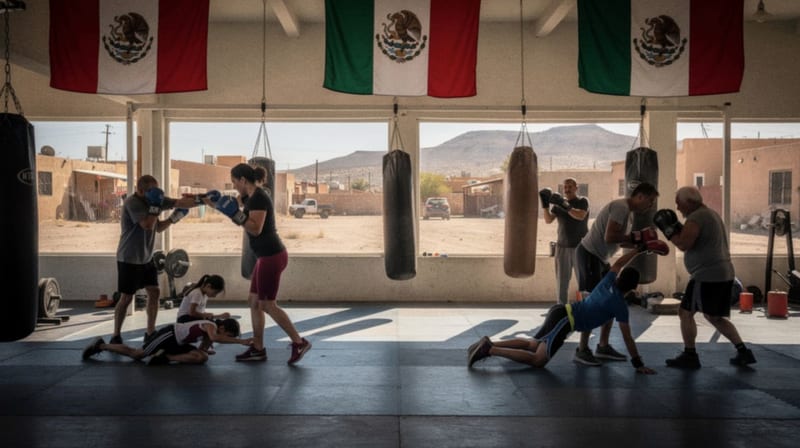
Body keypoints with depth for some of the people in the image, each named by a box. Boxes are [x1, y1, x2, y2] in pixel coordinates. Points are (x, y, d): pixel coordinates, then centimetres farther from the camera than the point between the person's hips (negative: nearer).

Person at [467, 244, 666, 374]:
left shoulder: (609, 282, 11)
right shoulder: (621, 305, -7)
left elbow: (618, 263, 29)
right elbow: (627, 337, -5)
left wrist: (642, 248, 33)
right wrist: (638, 364, 2)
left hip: (561, 311, 8)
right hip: (565, 319, -8)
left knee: (532, 344, 21)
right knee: (538, 360, -13)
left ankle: (490, 344, 8)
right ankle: (490, 349, -23)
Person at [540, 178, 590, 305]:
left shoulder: (582, 201, -2)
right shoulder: (558, 204, 8)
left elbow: (580, 216, -21)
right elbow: (548, 220, -2)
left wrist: (564, 205, -28)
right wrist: (545, 205, -16)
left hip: (580, 247, -3)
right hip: (563, 247, 3)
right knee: (562, 280, 4)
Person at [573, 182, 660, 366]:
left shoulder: (627, 211, 15)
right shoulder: (621, 206, -17)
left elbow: (621, 241, 16)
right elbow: (609, 237, -26)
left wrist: (643, 243, 3)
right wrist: (636, 236, -15)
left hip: (600, 257, 10)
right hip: (589, 254, -10)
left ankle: (603, 346, 18)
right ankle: (582, 350, -5)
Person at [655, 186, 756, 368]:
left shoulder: (696, 217, -14)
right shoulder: (711, 214, 19)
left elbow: (684, 244, -22)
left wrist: (667, 228, -10)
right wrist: (677, 226, 13)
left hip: (708, 275, -10)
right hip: (723, 274, 10)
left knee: (685, 312, 1)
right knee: (714, 316, 19)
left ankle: (690, 356, 6)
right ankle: (743, 352, 18)